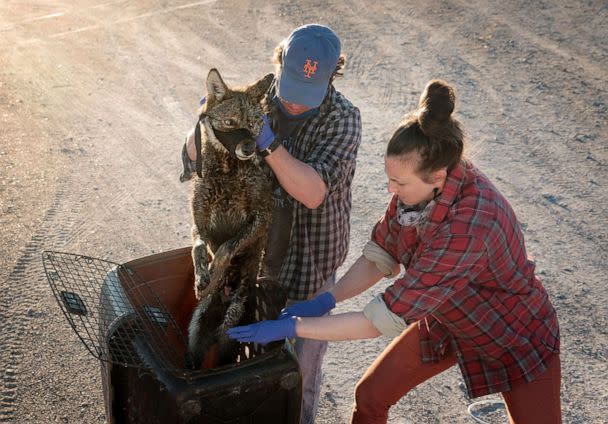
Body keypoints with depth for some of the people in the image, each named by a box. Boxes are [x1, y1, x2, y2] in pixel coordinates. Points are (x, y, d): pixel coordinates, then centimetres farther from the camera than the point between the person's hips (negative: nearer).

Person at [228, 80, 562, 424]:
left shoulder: (468, 227, -42)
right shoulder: (421, 183, -21)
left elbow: (382, 320, -37)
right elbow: (380, 257, -6)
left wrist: (291, 327, -31)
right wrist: (323, 301, -19)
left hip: (514, 336, -6)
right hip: (446, 321, 6)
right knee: (370, 396, 8)